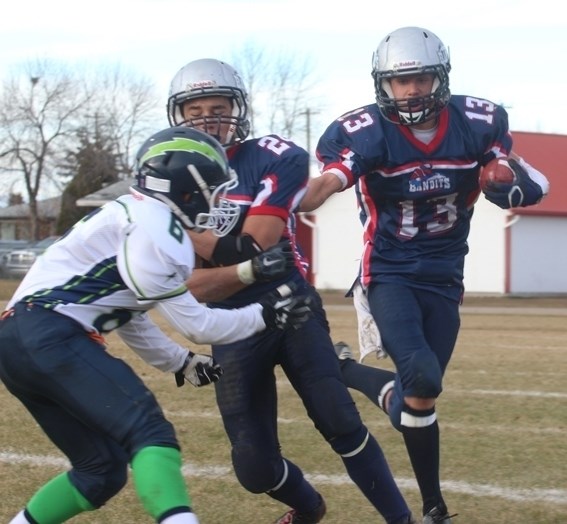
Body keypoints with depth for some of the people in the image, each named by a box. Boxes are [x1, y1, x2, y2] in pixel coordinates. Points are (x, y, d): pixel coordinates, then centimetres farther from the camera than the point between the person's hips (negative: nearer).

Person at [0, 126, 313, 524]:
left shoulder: (133, 220, 25)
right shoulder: (155, 226, -7)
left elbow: (129, 316, 32)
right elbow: (191, 322, -5)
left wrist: (181, 363, 33)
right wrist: (262, 316, 6)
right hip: (50, 335, -10)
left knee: (103, 469, 15)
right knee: (150, 434, -20)